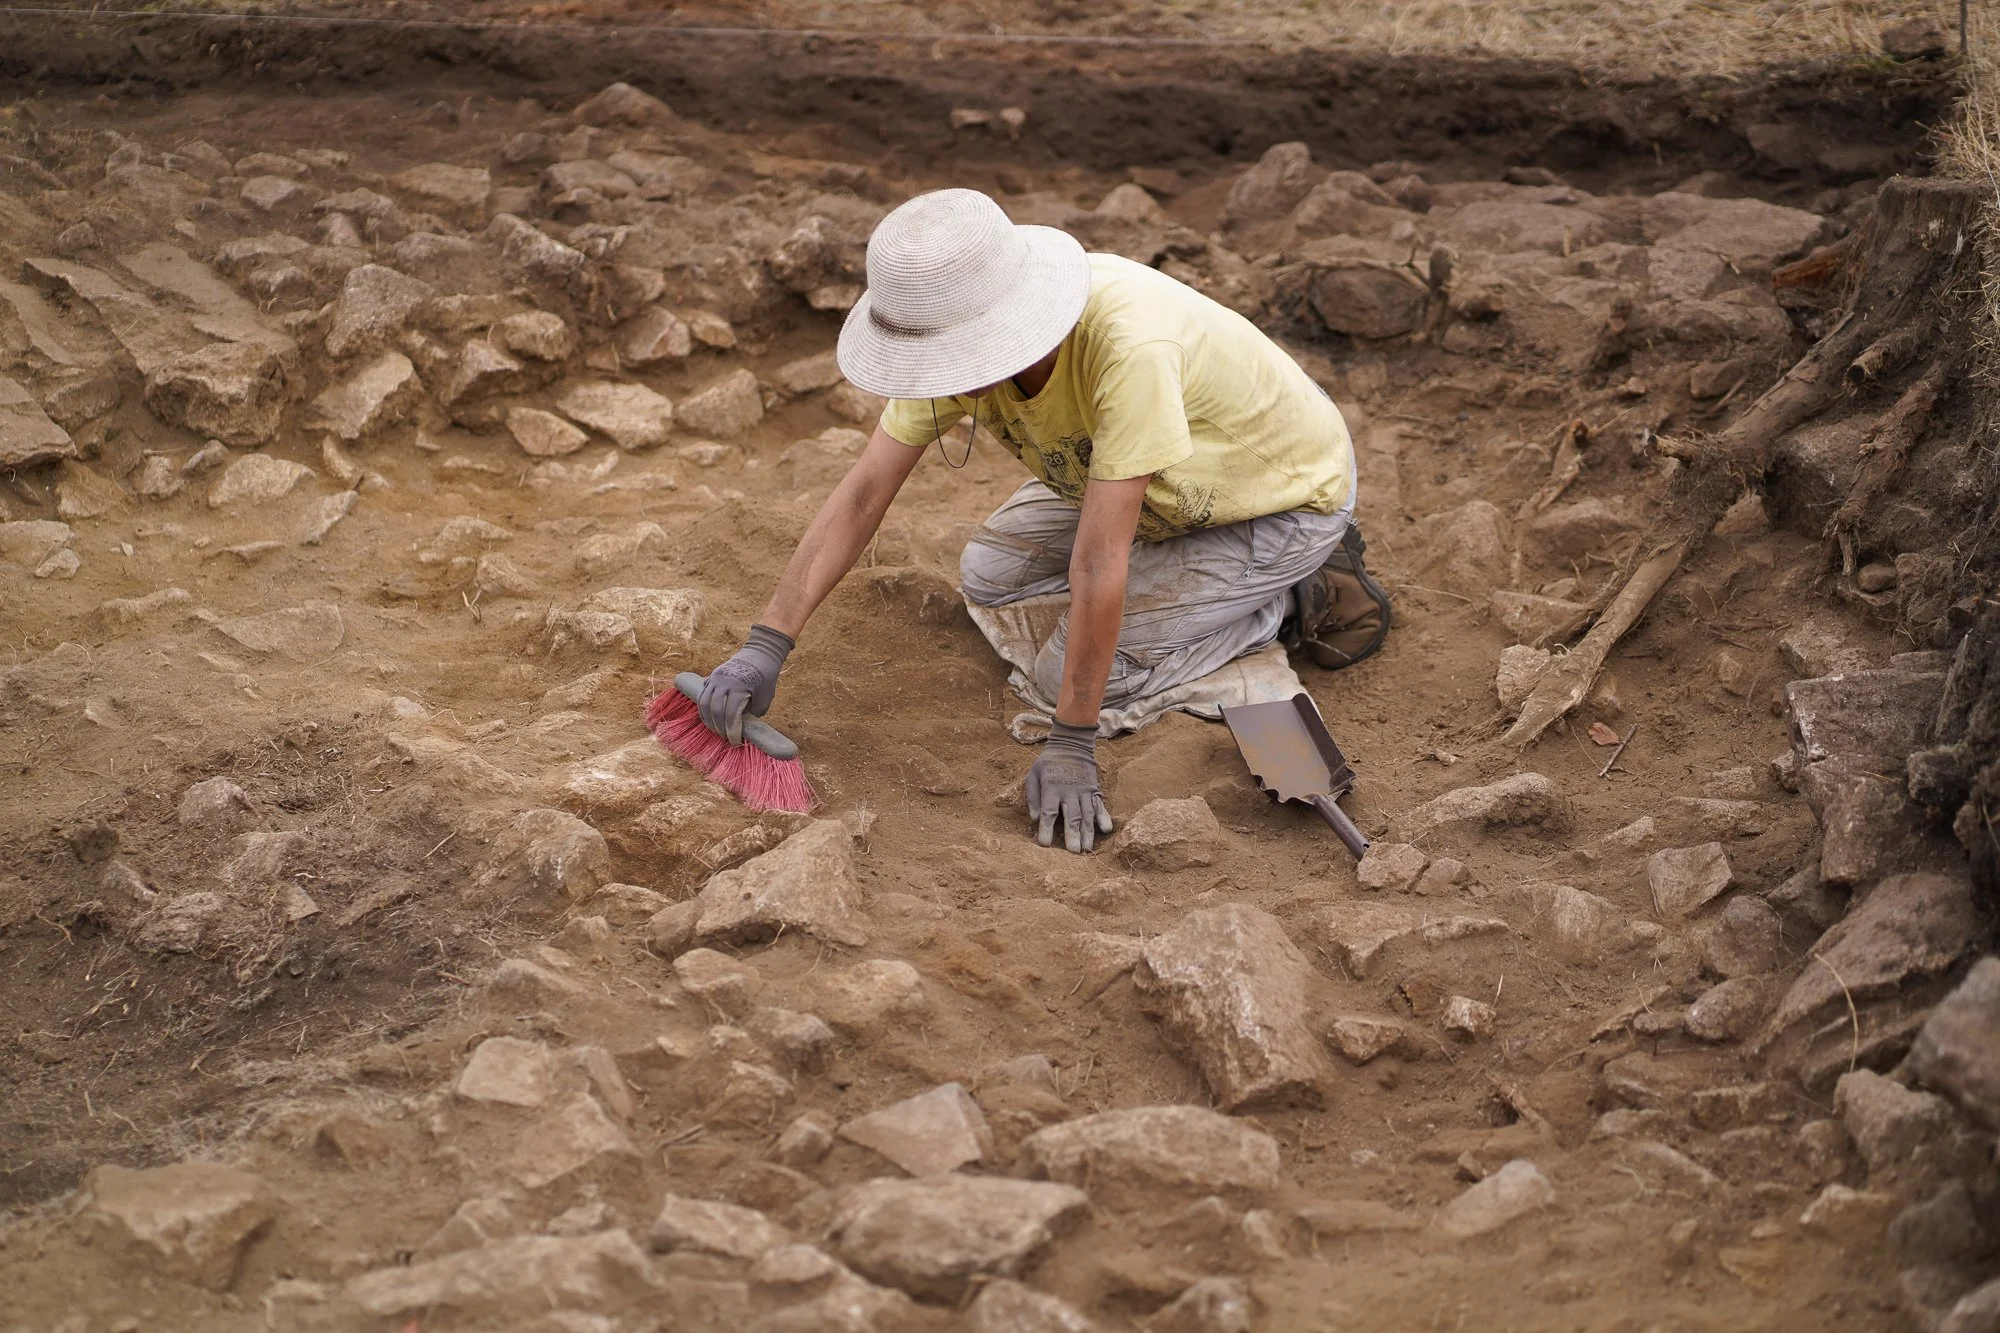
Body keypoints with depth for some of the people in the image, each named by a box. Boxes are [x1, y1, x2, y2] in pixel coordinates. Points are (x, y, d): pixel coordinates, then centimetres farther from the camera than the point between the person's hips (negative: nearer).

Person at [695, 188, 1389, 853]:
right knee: (988, 576, 4)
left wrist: (1070, 745, -33)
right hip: (1171, 484, 7)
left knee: (1071, 670, -13)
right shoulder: (959, 336, -21)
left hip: (1286, 495, -7)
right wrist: (765, 645, -22)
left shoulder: (1129, 345, -43)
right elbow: (864, 490, -15)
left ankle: (1301, 594, 1)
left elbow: (1099, 562, -39)